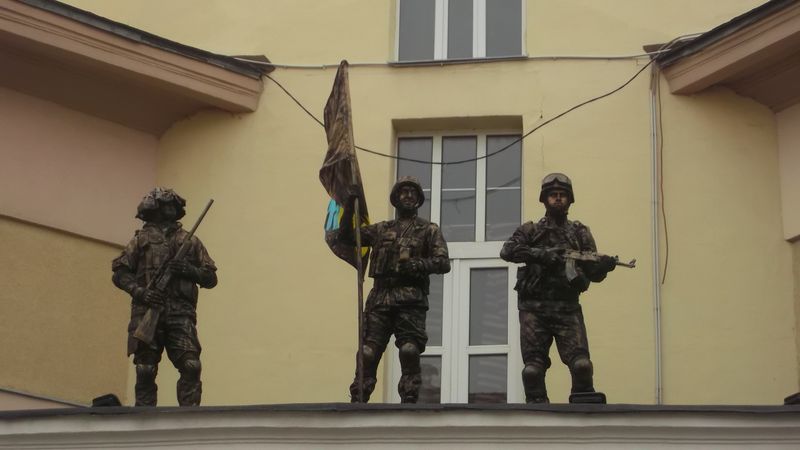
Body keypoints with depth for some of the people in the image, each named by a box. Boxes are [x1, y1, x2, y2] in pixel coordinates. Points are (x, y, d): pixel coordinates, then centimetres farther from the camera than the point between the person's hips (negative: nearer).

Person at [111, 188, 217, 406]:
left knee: (191, 367, -14)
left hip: (181, 315, 0)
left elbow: (211, 278, 15)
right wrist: (139, 291, -9)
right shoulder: (142, 239, 14)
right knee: (145, 371, -2)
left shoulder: (190, 241, 17)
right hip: (147, 313, 0)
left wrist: (188, 270, -5)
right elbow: (119, 273, 8)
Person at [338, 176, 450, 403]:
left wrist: (416, 264, -14)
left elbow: (443, 263, 2)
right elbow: (346, 236, 19)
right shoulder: (381, 229, 22)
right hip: (380, 297, 3)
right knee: (368, 352, -4)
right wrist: (350, 204, 9)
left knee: (410, 351, -14)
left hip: (410, 299, -3)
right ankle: (357, 401, -2)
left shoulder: (428, 230, 12)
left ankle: (409, 402, -11)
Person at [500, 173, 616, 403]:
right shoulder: (530, 231, 11)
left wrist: (604, 265, -14)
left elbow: (593, 273, 10)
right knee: (533, 369, -4)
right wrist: (540, 254, -21)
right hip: (534, 309, 0)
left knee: (581, 364, -15)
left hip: (567, 308, 0)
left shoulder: (580, 233, 15)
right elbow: (507, 251, -8)